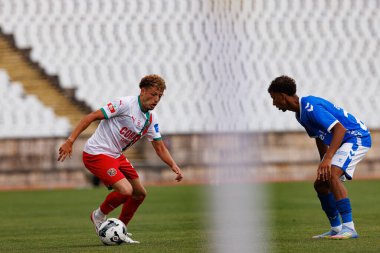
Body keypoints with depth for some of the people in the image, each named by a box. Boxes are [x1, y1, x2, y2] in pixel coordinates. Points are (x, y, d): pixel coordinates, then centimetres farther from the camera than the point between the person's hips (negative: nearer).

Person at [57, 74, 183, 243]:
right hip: (96, 154, -9)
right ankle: (99, 215, 5)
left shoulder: (151, 119, 6)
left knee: (140, 194, 10)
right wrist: (70, 141, -25)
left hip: (116, 156, 9)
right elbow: (92, 117, -19)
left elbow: (160, 148, 13)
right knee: (126, 190, -23)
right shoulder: (126, 104, -19)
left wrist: (174, 166, -5)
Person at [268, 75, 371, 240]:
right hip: (343, 141, 11)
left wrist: (327, 159, -39)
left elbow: (340, 129, -32)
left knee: (332, 175, -29)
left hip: (357, 137, -11)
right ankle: (336, 229, 19)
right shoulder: (301, 113, 10)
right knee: (320, 184, 9)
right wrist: (323, 165, 22)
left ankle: (349, 228, -30)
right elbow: (320, 138, 23)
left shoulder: (310, 107, -23)